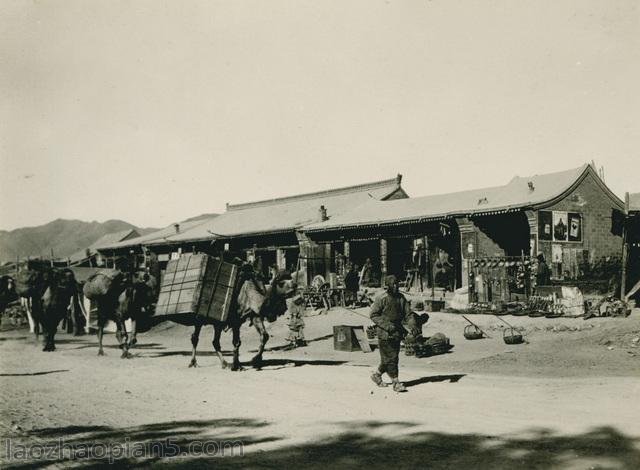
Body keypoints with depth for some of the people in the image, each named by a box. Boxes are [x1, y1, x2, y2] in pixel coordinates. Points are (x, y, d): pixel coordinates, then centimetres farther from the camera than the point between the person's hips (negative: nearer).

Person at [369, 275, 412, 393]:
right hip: (385, 334, -6)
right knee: (390, 358, -4)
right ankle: (396, 383, 2)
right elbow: (374, 315, -9)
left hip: (397, 333, 6)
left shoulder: (401, 298, 6)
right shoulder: (381, 299, -11)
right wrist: (387, 325, -19)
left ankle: (377, 375, 31)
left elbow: (408, 313, 8)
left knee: (393, 357, 12)